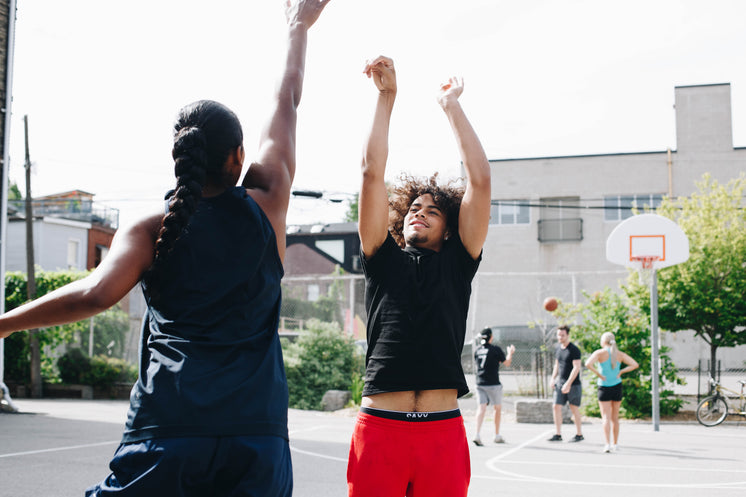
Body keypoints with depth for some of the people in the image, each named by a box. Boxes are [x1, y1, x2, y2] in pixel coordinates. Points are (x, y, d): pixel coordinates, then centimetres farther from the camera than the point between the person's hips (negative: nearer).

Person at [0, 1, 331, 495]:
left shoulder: (152, 229, 3)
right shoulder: (266, 209, 7)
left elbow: (97, 293, -14)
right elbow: (287, 104, 19)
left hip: (165, 436, -1)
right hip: (257, 438, 1)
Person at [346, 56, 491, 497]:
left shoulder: (458, 262, 14)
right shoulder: (385, 260, 14)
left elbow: (480, 179, 8)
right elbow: (373, 172, 8)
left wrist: (452, 105, 13)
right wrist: (387, 97, 9)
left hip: (443, 430, 0)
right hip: (379, 426, 0)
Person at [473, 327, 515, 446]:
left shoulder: (477, 350, 8)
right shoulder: (495, 349, -8)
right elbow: (507, 363, 1)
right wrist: (510, 353, 19)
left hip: (480, 383, 4)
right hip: (493, 384, -4)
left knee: (481, 408, -1)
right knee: (498, 408, 13)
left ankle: (477, 434, -19)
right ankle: (497, 435, 20)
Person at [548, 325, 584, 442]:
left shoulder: (574, 350, -11)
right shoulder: (558, 349, 10)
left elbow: (576, 368, -16)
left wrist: (568, 384, -21)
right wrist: (553, 379, 8)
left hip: (573, 384, -6)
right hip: (560, 382, 6)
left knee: (574, 409, 2)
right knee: (556, 407, -2)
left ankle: (579, 434, 14)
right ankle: (558, 435, 3)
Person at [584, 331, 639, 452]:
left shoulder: (600, 353, -8)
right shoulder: (620, 354, 3)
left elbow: (588, 364, -23)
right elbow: (635, 365, 0)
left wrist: (599, 374, -13)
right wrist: (621, 372, 1)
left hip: (604, 387, -3)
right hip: (617, 387, 4)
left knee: (606, 417, -5)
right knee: (615, 417, 15)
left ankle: (608, 444, -19)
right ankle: (615, 443, 22)